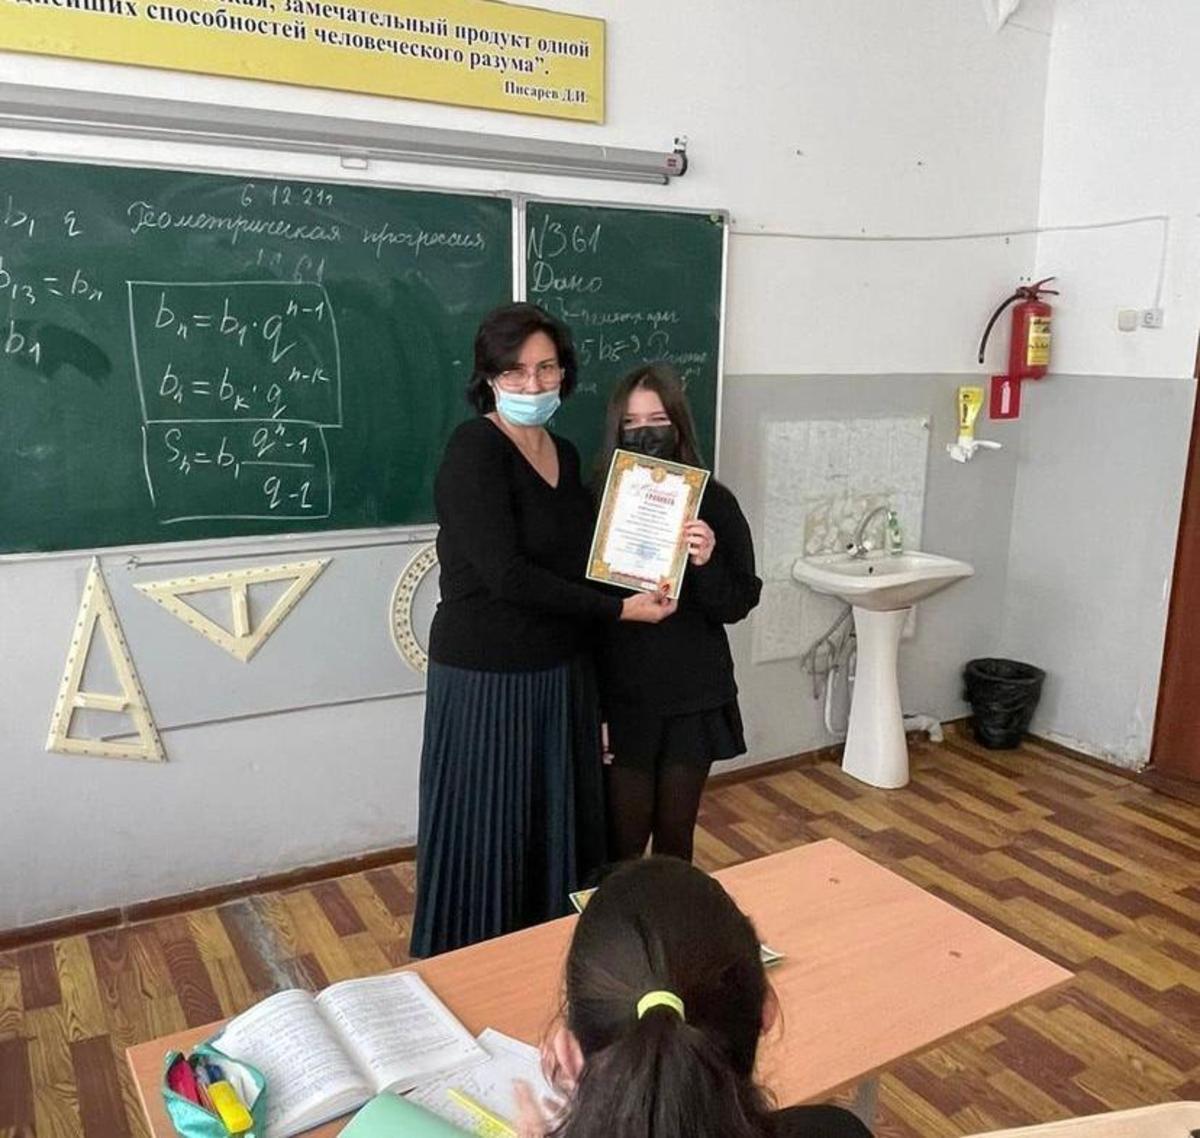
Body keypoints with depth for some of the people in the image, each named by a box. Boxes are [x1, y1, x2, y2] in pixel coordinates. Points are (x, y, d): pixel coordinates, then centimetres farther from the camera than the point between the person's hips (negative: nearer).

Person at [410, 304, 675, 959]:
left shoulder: (565, 455, 9)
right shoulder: (473, 451, -14)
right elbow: (505, 575, -21)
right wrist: (619, 609, -17)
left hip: (561, 675, 7)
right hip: (486, 680, -7)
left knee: (557, 831, 17)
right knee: (484, 842, 5)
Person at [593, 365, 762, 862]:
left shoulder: (713, 502, -4)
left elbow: (738, 605, -3)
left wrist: (707, 563, -23)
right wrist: (589, 708, -8)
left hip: (693, 697, 1)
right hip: (620, 698, -1)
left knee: (675, 839, 14)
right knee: (624, 841, 6)